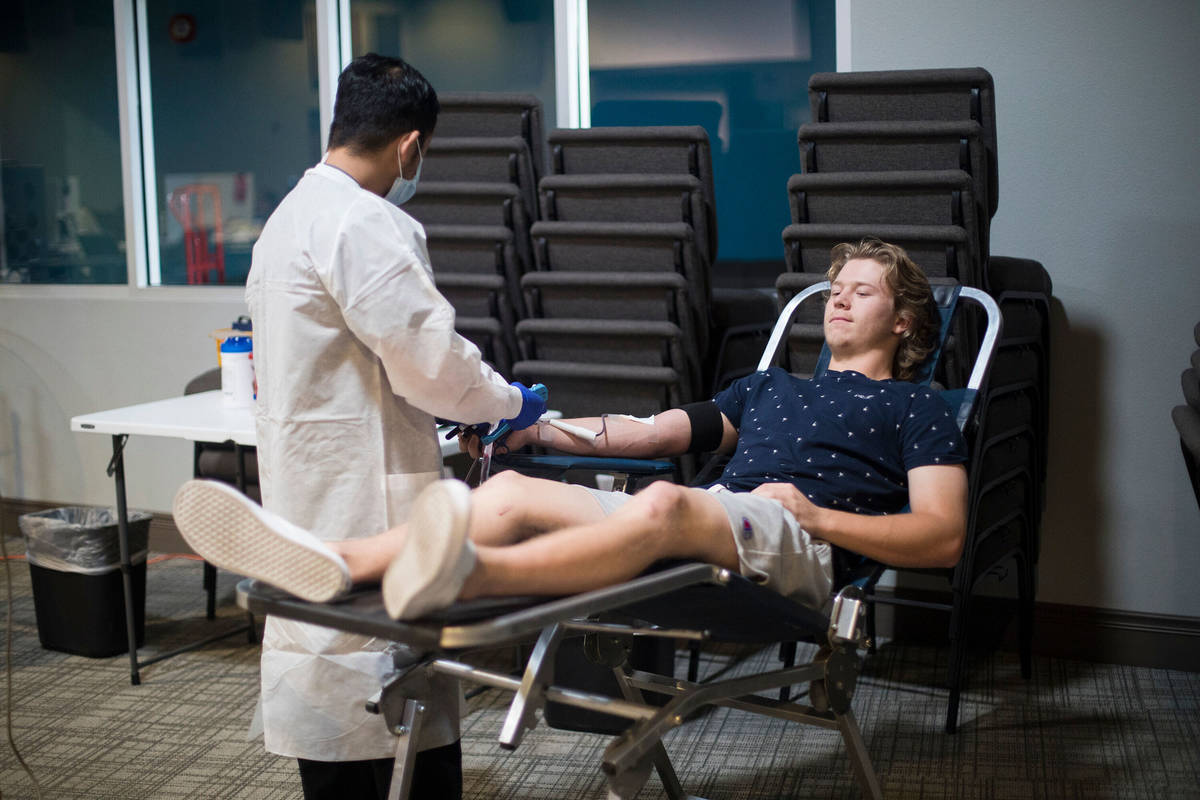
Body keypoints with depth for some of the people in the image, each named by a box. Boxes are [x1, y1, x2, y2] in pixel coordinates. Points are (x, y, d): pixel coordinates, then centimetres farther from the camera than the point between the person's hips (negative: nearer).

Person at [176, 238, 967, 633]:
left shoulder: (917, 408, 18)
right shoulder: (769, 385, 38)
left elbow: (944, 537, 3)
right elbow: (657, 431, 31)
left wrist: (812, 513, -8)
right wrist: (542, 430, 18)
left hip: (798, 546, -6)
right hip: (704, 522, 6)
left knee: (664, 504, -40)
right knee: (512, 490, -17)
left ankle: (465, 574, -65)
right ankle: (333, 564, -39)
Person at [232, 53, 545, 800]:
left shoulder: (290, 216, 16)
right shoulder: (363, 226, -17)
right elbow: (429, 357, -18)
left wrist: (435, 413, 23)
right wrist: (509, 403, 0)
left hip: (307, 499, 10)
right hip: (365, 501, -10)